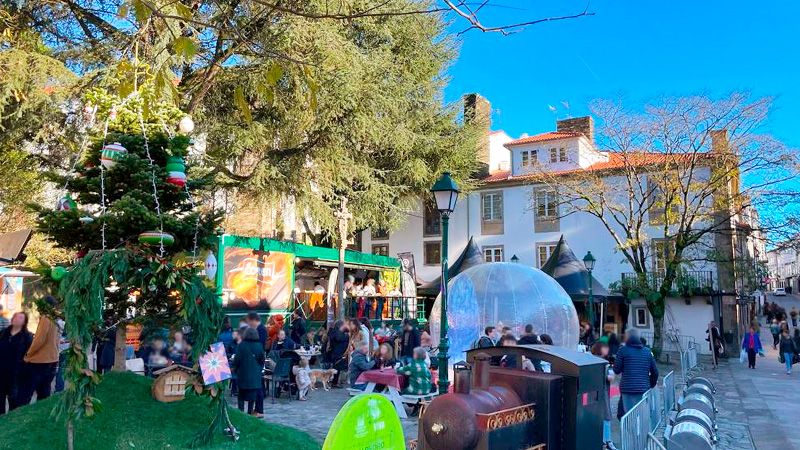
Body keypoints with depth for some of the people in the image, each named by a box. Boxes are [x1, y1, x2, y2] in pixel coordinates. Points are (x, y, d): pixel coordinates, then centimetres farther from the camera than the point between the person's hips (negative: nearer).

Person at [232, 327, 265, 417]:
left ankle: (241, 411, 13)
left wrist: (235, 369, 8)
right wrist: (260, 369, 19)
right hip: (255, 374, 1)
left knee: (241, 394, 10)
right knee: (253, 393, 6)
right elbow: (262, 360, 5)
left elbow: (237, 359, -7)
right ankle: (250, 412, 8)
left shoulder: (241, 345, -10)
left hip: (243, 373, -1)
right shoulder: (259, 346, -2)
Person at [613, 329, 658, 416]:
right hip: (644, 389, 4)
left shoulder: (623, 350, -3)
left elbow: (617, 370, -3)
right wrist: (651, 385, 23)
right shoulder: (647, 351, 9)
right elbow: (655, 371, 11)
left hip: (627, 389, -4)